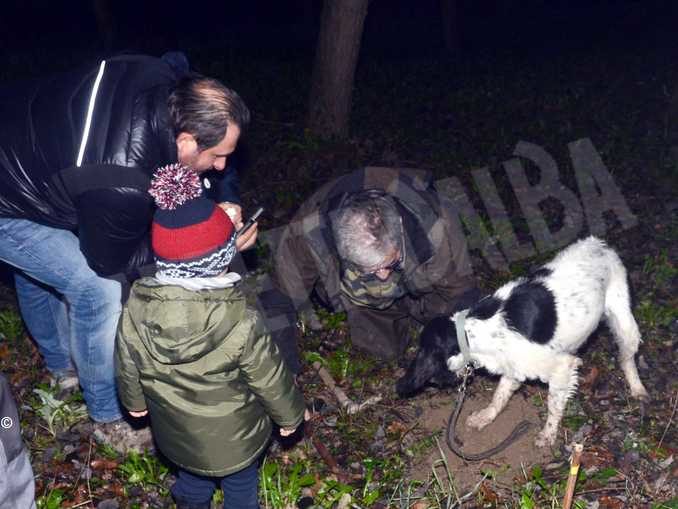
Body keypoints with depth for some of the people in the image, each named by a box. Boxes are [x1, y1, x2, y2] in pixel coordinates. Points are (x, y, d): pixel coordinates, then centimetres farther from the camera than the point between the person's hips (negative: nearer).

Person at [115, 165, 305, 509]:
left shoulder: (135, 311, -24)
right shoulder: (241, 323, -35)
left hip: (176, 435, 3)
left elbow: (126, 365, -5)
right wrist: (290, 414, 1)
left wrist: (134, 400, 17)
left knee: (191, 479, 33)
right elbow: (271, 379, -20)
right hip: (234, 438, -3)